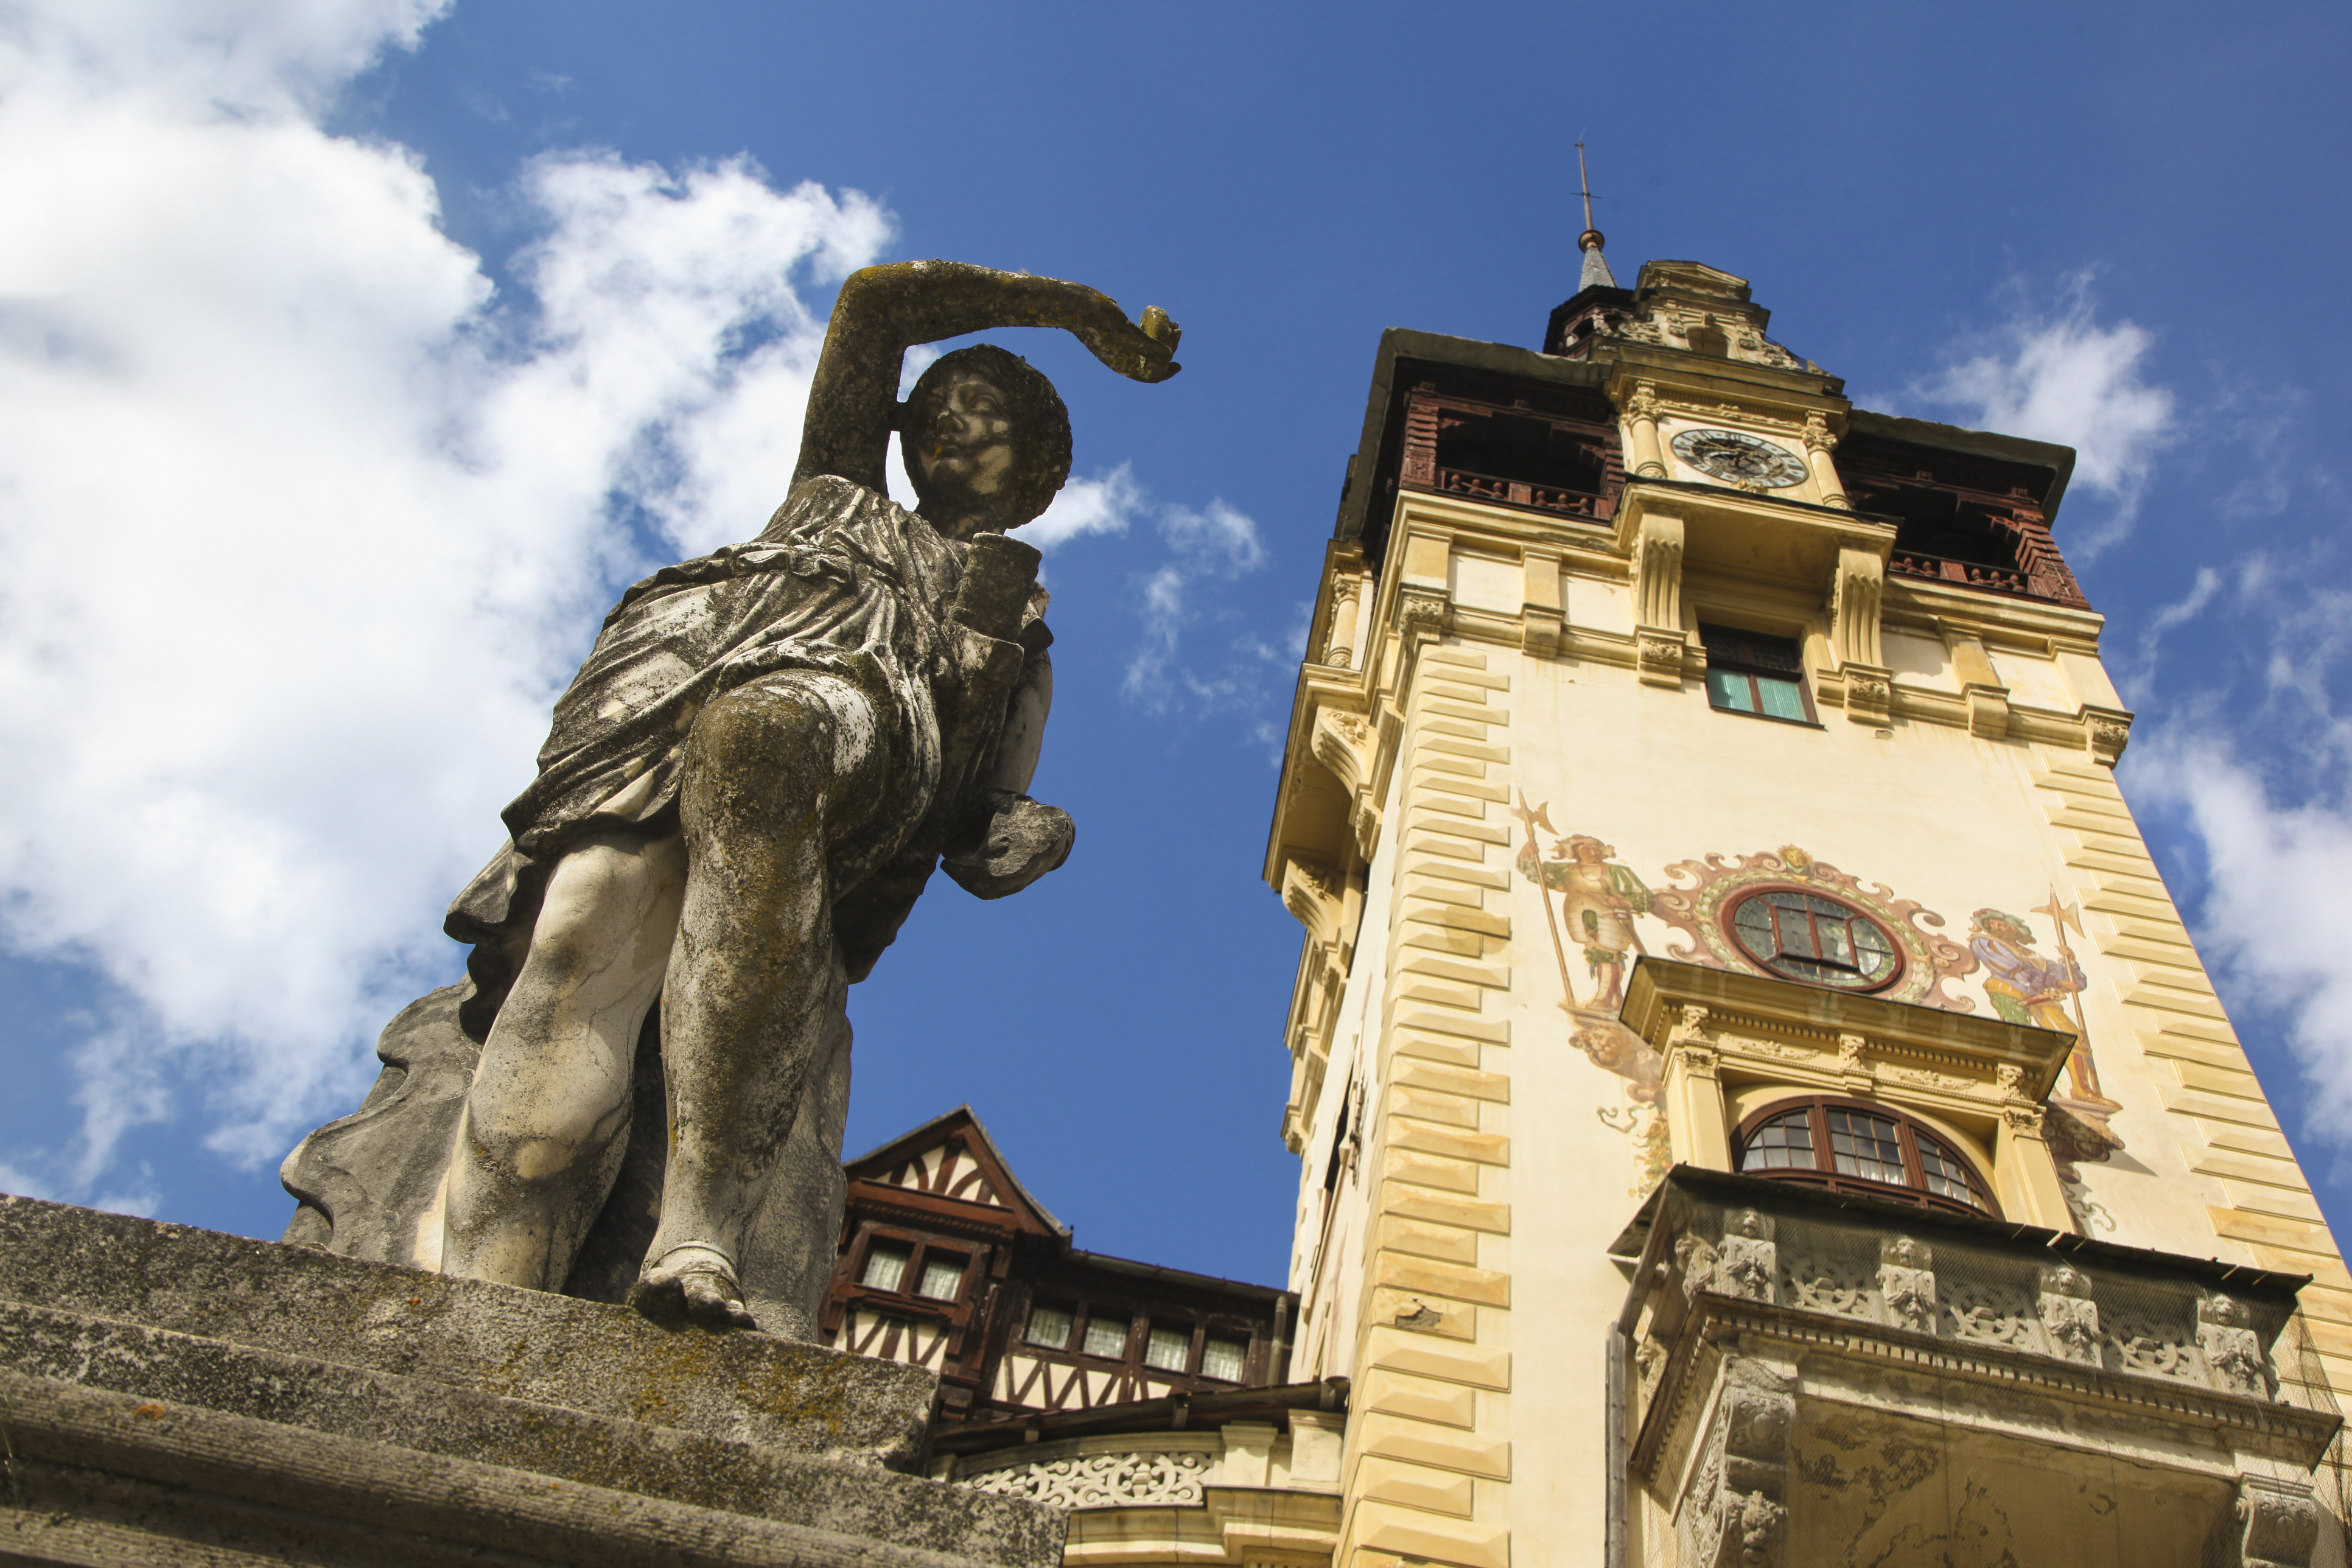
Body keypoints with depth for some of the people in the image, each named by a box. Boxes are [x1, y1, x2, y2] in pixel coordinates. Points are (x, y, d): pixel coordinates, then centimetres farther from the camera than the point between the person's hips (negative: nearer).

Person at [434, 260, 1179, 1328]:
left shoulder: (1018, 631, 37)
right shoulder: (840, 493, 42)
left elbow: (980, 831, 24)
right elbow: (875, 299, 38)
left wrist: (1032, 837, -2)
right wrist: (1077, 309, 39)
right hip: (676, 673, 2)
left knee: (758, 741, -42)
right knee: (586, 931, -30)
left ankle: (703, 1234, -52)